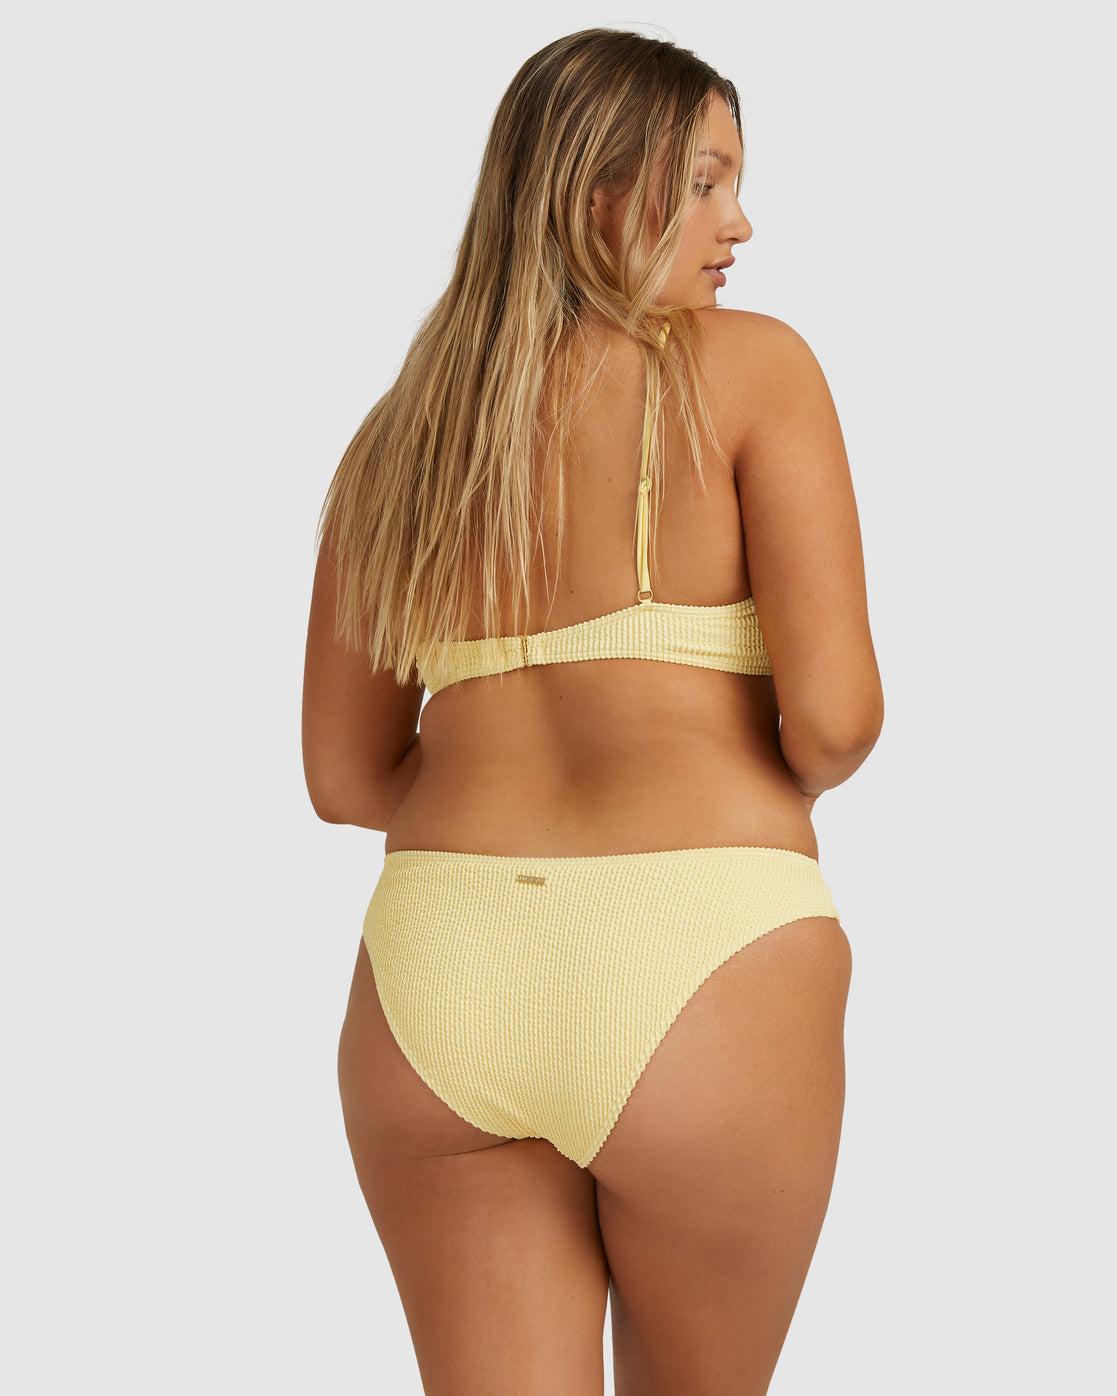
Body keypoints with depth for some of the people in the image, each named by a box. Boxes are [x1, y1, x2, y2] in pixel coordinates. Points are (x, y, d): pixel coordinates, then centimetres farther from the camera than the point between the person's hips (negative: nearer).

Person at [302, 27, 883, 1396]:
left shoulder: (400, 436, 15)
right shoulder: (752, 364, 0)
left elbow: (344, 775, 16)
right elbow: (833, 716, -9)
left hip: (431, 975, 4)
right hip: (700, 966, -3)